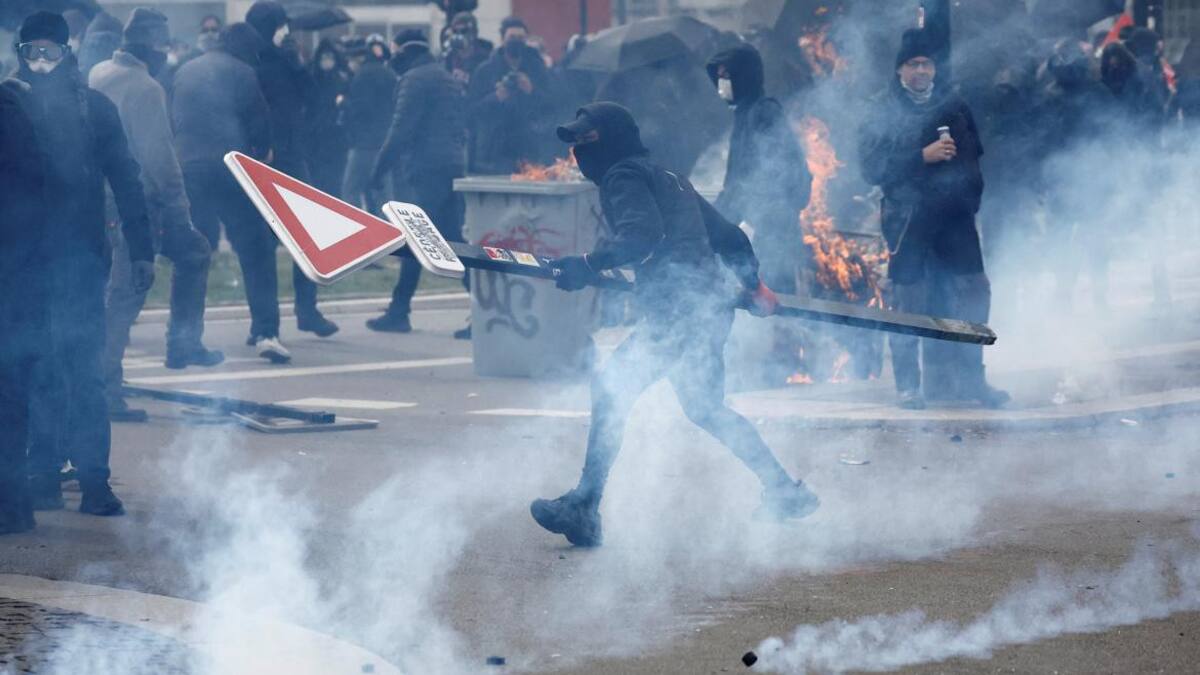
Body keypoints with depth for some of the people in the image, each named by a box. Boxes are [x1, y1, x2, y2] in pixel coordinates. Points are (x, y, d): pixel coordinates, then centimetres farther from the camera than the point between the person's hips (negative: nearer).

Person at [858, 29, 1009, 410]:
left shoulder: (953, 105, 11)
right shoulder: (885, 110, -2)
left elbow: (973, 155, 20)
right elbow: (872, 168, -10)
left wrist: (971, 195, 7)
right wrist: (923, 157, -18)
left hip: (954, 218, 4)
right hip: (908, 219, -4)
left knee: (974, 293, 0)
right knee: (909, 301, -3)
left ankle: (970, 379, 9)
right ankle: (907, 386, 4)